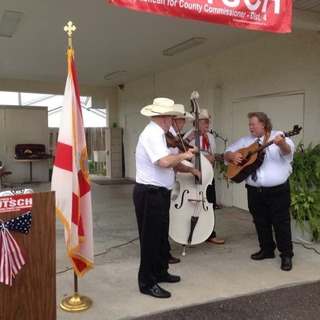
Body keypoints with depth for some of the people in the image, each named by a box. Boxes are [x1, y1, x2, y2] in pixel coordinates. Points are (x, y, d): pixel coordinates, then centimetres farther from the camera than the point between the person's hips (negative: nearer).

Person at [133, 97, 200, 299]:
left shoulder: (157, 134, 14)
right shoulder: (153, 134, -19)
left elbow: (169, 163, 22)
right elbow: (164, 162, -33)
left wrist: (189, 169, 19)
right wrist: (184, 155, -16)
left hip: (158, 193, 11)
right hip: (150, 194, -11)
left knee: (161, 235, 21)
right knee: (150, 238, 0)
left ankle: (160, 272, 36)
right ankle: (147, 283, 12)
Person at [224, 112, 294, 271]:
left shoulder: (279, 136, -4)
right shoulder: (245, 141, 11)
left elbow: (288, 151, -22)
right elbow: (227, 152, 14)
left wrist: (281, 143, -46)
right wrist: (233, 156, -10)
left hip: (278, 190, -5)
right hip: (254, 190, 5)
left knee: (281, 222, 1)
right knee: (260, 222, 14)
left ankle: (286, 255, 12)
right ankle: (267, 250, 30)